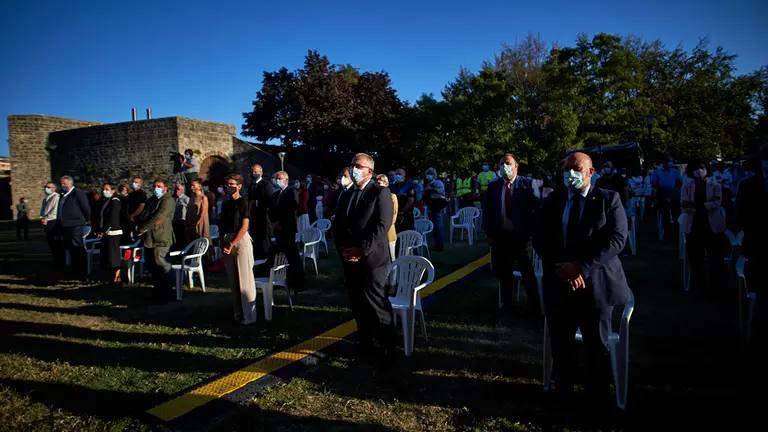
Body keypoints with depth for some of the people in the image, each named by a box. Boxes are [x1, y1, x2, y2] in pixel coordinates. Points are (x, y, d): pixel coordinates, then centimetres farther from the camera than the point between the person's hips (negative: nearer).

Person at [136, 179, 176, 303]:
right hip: (150, 239, 10)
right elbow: (146, 215, 20)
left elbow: (158, 217, -19)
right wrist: (140, 227, 0)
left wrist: (141, 228, -13)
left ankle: (166, 294, 3)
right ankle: (158, 291, 27)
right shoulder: (153, 200, 21)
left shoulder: (168, 200, -9)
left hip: (161, 239, -10)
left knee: (162, 267, -5)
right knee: (152, 266, 15)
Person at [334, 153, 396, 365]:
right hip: (349, 259, 7)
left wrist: (361, 250, -17)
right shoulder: (346, 196, 17)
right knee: (359, 306, 12)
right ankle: (366, 347, 25)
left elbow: (382, 226, -14)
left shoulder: (380, 193, -5)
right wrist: (344, 249, -2)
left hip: (371, 258, -7)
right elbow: (338, 226, 15)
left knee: (378, 306, -4)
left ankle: (387, 351, 9)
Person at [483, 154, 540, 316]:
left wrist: (531, 232, -10)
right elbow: (487, 211, 6)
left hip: (521, 234, -3)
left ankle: (534, 306, 17)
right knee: (503, 271, 13)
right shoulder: (493, 186, 5)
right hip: (501, 235, 3)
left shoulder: (526, 184, -4)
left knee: (527, 271, 5)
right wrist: (489, 233, 0)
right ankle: (506, 302, 29)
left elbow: (534, 209, -6)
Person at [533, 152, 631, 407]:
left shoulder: (609, 200, 1)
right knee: (561, 345, 10)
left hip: (595, 283, -2)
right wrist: (563, 269, -12)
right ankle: (564, 393, 31)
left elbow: (617, 239, -11)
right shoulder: (551, 203, 9)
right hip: (559, 283, 2)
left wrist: (580, 267, -19)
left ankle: (599, 399, 30)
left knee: (597, 346, 9)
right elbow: (540, 241, 4)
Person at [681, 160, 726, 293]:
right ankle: (698, 286, 15)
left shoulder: (715, 186, 6)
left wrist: (695, 205, -16)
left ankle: (716, 286, 11)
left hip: (712, 226, 0)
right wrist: (706, 205, -18)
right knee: (695, 259, 4)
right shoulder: (687, 187, 7)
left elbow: (716, 204, -9)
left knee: (715, 258, 0)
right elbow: (685, 207, -5)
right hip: (693, 226, 1)